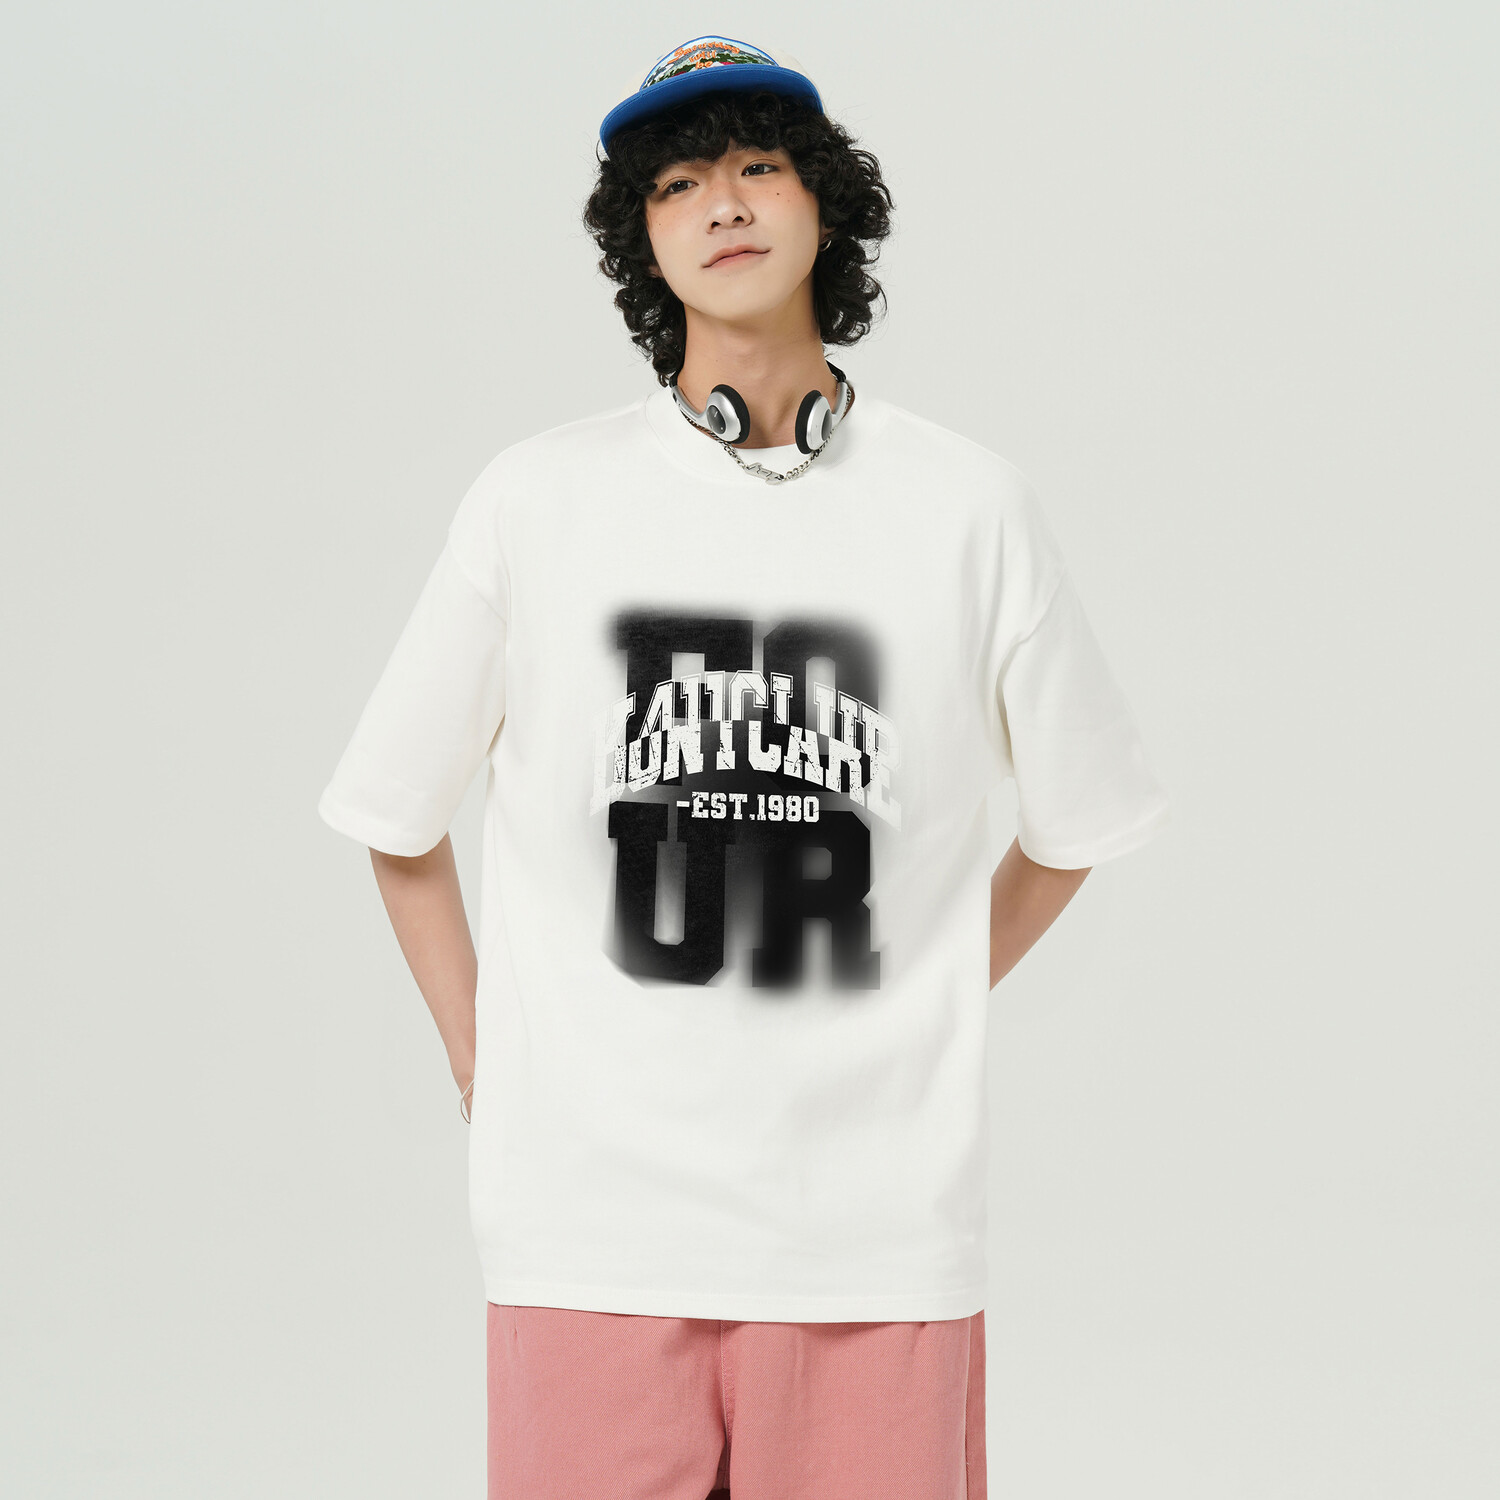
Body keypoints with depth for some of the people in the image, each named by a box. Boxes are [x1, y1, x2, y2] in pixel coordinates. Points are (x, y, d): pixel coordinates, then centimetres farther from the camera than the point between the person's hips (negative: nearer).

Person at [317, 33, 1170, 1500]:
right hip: (591, 1222, 0)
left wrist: (909, 1029, 11)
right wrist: (480, 1071, 7)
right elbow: (401, 821, 12)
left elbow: (1073, 823, 15)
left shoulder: (972, 509, 4)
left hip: (883, 1228, 1)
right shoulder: (536, 499, 3)